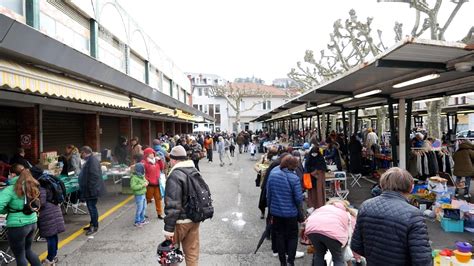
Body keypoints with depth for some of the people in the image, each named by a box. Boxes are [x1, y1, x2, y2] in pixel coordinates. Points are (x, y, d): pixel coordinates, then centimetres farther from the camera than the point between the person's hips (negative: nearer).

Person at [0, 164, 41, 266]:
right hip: (32, 222, 7)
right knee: (28, 250, 27)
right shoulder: (32, 185, 4)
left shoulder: (10, 189, -15)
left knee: (20, 256, 11)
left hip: (17, 226, -7)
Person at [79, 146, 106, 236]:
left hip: (92, 190, -11)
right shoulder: (90, 160, 15)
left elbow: (94, 176, -26)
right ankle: (93, 224, 28)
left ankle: (94, 227, 5)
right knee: (91, 207, 17)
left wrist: (91, 189, -25)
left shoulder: (92, 160, -20)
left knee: (92, 207, -4)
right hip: (90, 189, 11)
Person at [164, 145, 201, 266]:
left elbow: (173, 205, -23)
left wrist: (168, 228, -18)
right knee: (192, 252, 14)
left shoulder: (175, 176, -19)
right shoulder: (194, 171, 7)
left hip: (181, 221, -7)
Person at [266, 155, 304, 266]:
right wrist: (299, 209, 6)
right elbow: (298, 198, -15)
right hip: (290, 212, -3)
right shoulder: (294, 178, -21)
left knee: (279, 235, 17)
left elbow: (268, 194, -1)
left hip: (275, 211, 4)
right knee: (292, 236, 14)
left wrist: (270, 208, 11)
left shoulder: (272, 174, -8)